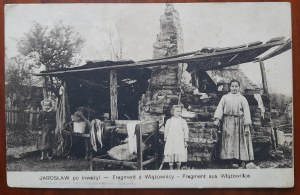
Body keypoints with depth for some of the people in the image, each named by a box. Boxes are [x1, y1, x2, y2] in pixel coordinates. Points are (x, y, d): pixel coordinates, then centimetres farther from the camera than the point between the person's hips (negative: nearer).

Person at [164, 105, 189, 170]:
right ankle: (171, 168, 15)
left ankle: (178, 168, 15)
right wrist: (166, 140, 7)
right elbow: (166, 130, 9)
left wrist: (186, 141, -1)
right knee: (170, 155, 2)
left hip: (180, 141, 0)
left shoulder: (183, 121, 3)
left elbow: (186, 131, 3)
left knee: (179, 156, 1)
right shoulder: (169, 121, 4)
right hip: (170, 141, 0)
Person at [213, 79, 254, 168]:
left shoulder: (242, 99, 7)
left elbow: (246, 112, 2)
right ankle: (231, 160, 6)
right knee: (229, 142, 0)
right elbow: (220, 108, 4)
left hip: (239, 123, -1)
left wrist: (247, 125, -6)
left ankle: (242, 162, 3)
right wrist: (217, 118, -11)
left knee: (240, 142, -1)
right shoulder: (225, 97, 11)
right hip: (228, 123, 1)